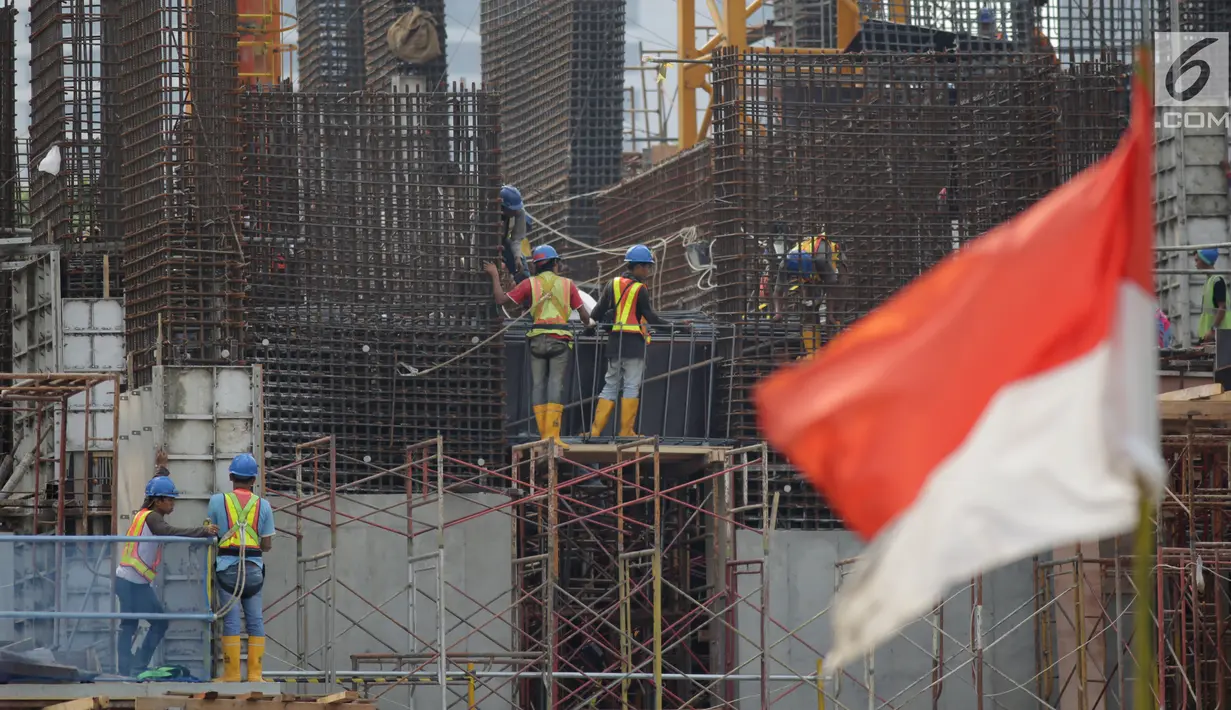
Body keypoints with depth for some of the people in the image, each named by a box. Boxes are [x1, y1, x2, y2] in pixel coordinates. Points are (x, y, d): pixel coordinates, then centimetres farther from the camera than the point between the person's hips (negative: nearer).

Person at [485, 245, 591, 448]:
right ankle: (553, 434, -14)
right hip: (560, 340, -1)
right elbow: (584, 313, 6)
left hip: (537, 339, 1)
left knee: (538, 384, 7)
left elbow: (501, 299, 0)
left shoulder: (530, 284, 4)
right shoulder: (567, 284, 5)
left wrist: (495, 276, 13)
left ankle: (544, 435, 4)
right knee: (556, 385, -3)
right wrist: (589, 325, 29)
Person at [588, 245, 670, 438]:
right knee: (632, 386, 0)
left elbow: (598, 313, 8)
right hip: (634, 342, -6)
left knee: (610, 385, 11)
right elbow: (650, 317, -10)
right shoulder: (640, 289, -9)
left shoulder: (613, 284, 8)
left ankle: (596, 429, 6)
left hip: (615, 342, 6)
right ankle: (626, 431, -1)